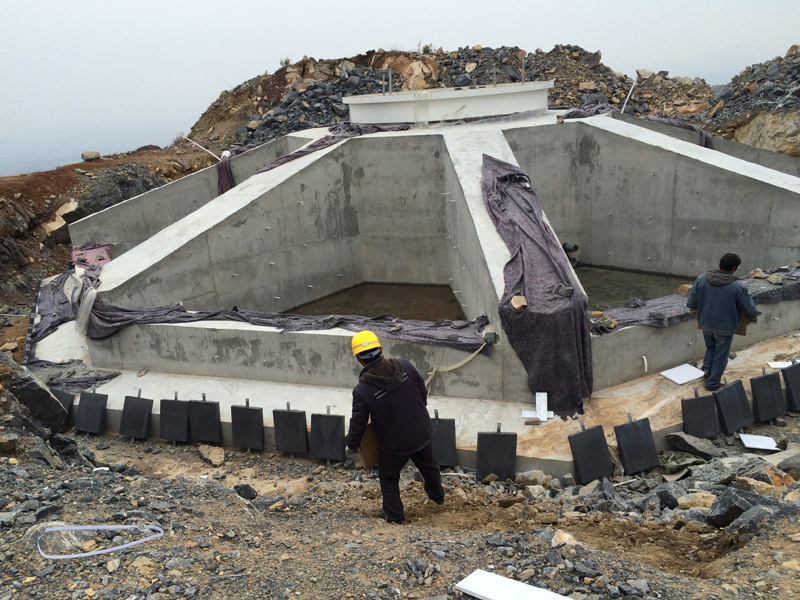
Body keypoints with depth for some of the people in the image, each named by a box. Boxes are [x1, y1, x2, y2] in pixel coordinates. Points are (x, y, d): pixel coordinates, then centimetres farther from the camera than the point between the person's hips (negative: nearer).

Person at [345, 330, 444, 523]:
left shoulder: (362, 391, -25)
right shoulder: (404, 366, -16)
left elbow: (358, 424, -14)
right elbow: (423, 392, 0)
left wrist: (352, 444, 6)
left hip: (395, 445, -4)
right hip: (423, 433, 4)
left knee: (388, 478, 25)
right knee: (429, 466, 33)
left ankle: (394, 515, 38)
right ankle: (438, 496, 58)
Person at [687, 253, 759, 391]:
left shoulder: (702, 279, -11)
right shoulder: (737, 286, -21)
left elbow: (691, 302, -2)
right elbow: (748, 307, -9)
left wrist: (698, 308, 22)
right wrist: (753, 316, 14)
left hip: (706, 324, 4)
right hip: (725, 327, -4)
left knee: (710, 347, 30)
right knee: (721, 356, 14)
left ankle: (707, 369, 22)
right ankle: (712, 383, 22)